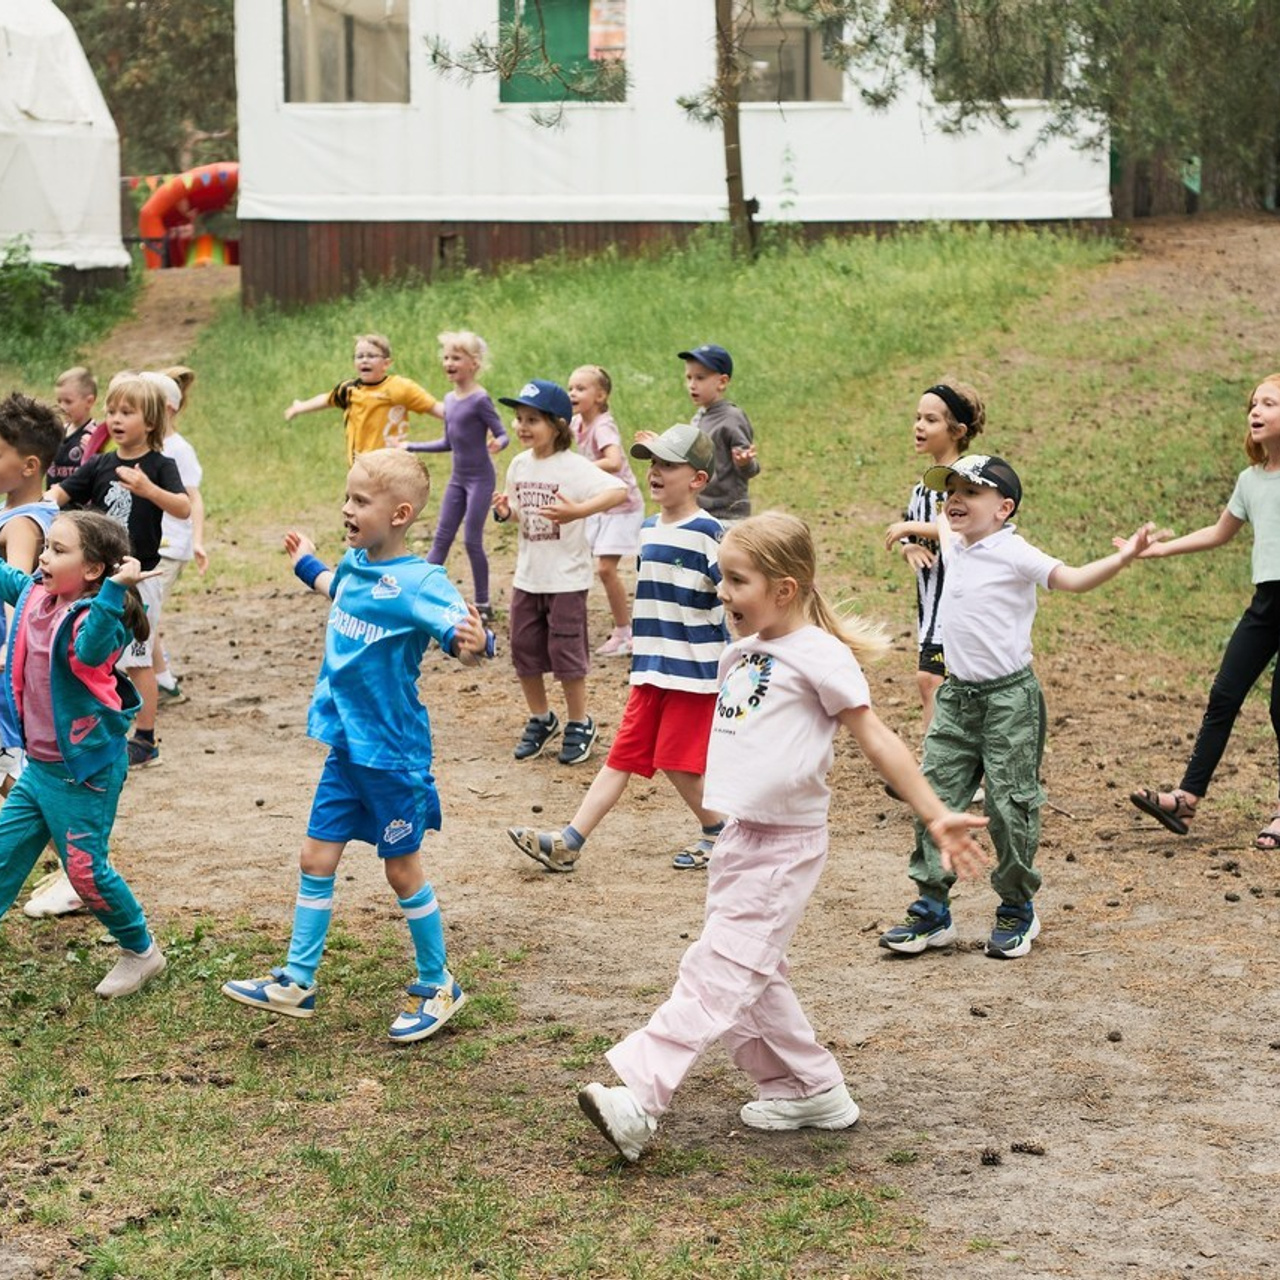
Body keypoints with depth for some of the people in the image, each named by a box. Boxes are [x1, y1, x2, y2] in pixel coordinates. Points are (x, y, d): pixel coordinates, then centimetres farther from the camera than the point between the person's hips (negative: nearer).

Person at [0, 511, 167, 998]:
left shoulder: (96, 616, -22)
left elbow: (90, 649, -45)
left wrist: (115, 591, -54)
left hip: (84, 771, -8)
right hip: (39, 766, 8)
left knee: (85, 869, 1)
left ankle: (141, 952, 22)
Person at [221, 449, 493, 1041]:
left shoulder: (420, 583, -21)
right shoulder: (354, 564, 1)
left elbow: (466, 639, -31)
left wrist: (474, 643, -54)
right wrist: (308, 565, 43)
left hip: (392, 754, -7)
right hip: (346, 746, 7)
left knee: (403, 870, 6)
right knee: (317, 857, 10)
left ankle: (438, 987, 24)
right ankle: (296, 982, 20)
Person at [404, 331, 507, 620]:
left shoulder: (480, 399, -14)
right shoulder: (450, 399, 8)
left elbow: (502, 434, -15)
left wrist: (497, 444, -39)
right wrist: (410, 447, 22)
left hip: (480, 479, -7)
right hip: (457, 479, 7)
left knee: (472, 540, -4)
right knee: (441, 538, 6)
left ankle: (483, 604, 8)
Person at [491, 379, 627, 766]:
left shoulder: (573, 467, -17)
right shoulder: (520, 464, 5)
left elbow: (619, 491, -29)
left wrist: (578, 511, -40)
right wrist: (506, 511, -1)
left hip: (566, 578, -7)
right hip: (527, 576, 7)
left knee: (566, 653, 1)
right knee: (524, 651, 12)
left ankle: (579, 725, 18)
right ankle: (540, 720, 30)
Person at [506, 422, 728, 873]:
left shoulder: (706, 534, -13)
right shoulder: (649, 530, 10)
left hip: (693, 673, -7)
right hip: (650, 671, 7)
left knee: (678, 762, -2)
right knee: (622, 756, 6)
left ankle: (717, 835, 20)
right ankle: (568, 844, 3)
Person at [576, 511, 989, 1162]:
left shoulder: (820, 656, -12)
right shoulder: (739, 655, 11)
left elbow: (877, 741, -11)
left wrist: (936, 817, -12)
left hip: (784, 846, -9)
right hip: (738, 837, 9)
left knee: (718, 973, -12)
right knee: (750, 976, 13)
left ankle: (640, 1095, -19)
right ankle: (810, 1089, 26)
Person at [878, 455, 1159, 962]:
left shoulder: (1012, 554, -12)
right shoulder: (956, 550, 10)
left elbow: (1072, 578, -24)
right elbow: (946, 527, 37)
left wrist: (1121, 558, -35)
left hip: (1008, 698, -7)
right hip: (957, 696, 7)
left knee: (1010, 806, -1)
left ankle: (1018, 910, 16)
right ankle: (931, 911, 12)